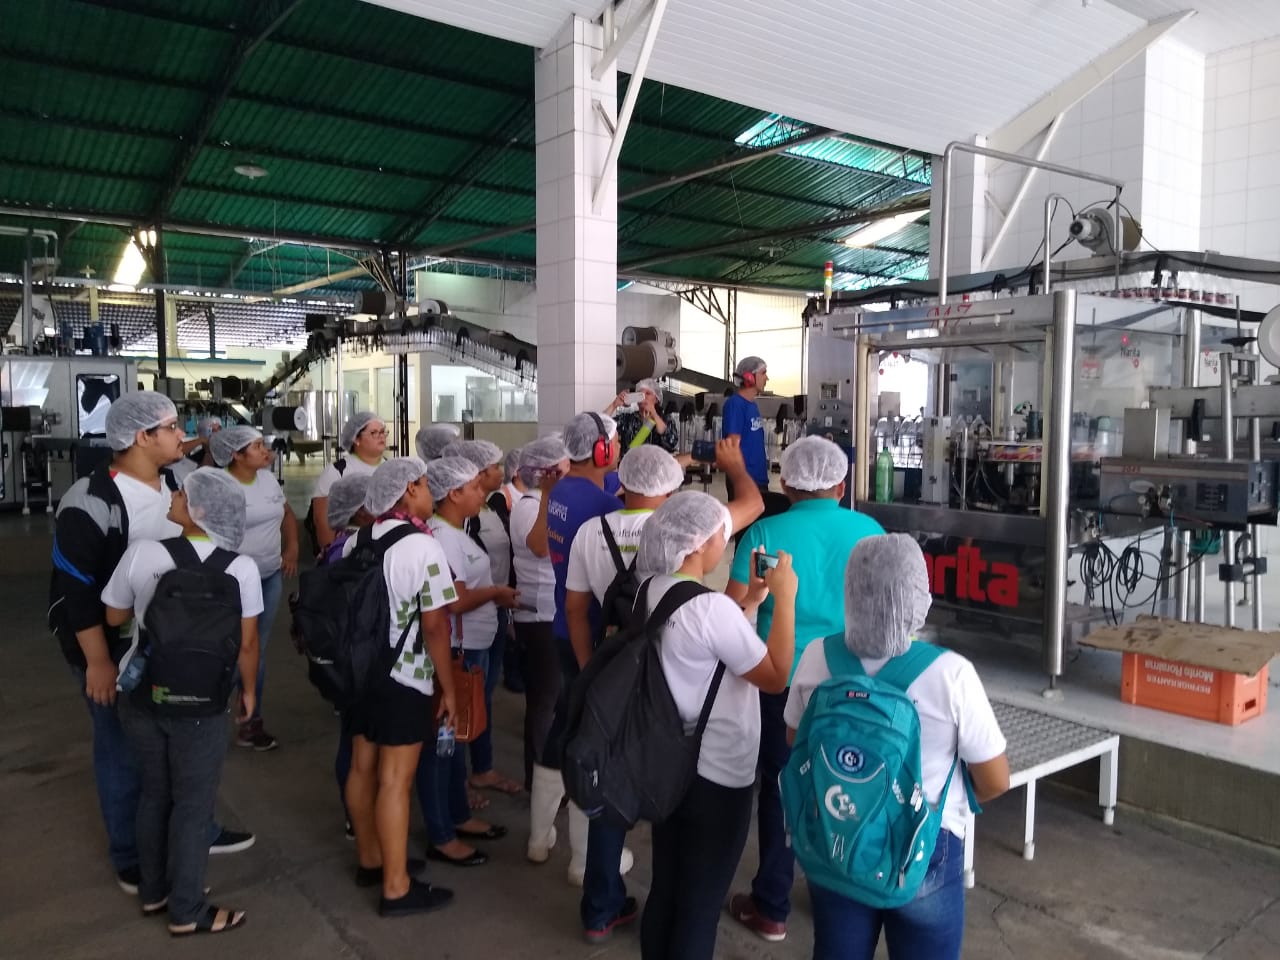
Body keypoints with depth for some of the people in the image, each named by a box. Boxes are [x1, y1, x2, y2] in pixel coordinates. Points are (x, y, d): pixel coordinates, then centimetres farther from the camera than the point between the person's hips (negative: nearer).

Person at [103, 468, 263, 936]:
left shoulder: (141, 553, -12)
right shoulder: (241, 568, -16)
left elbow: (115, 617, 4)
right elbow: (246, 642, -8)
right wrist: (248, 690, 10)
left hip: (139, 693, 3)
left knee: (154, 792, 22)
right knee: (193, 803, 12)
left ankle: (153, 891, 40)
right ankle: (186, 911, 26)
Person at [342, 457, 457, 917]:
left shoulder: (355, 542, 6)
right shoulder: (422, 547, -17)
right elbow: (434, 625, -17)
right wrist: (448, 687, -8)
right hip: (405, 679, -8)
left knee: (362, 767, 17)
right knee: (395, 780, -1)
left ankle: (370, 859, 34)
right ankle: (397, 888, 9)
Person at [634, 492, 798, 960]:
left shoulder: (652, 591, 1)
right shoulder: (711, 606, -26)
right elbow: (775, 676, -18)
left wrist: (752, 600, 9)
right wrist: (784, 597, -13)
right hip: (716, 776, -8)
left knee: (664, 889, 22)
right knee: (700, 904, 10)